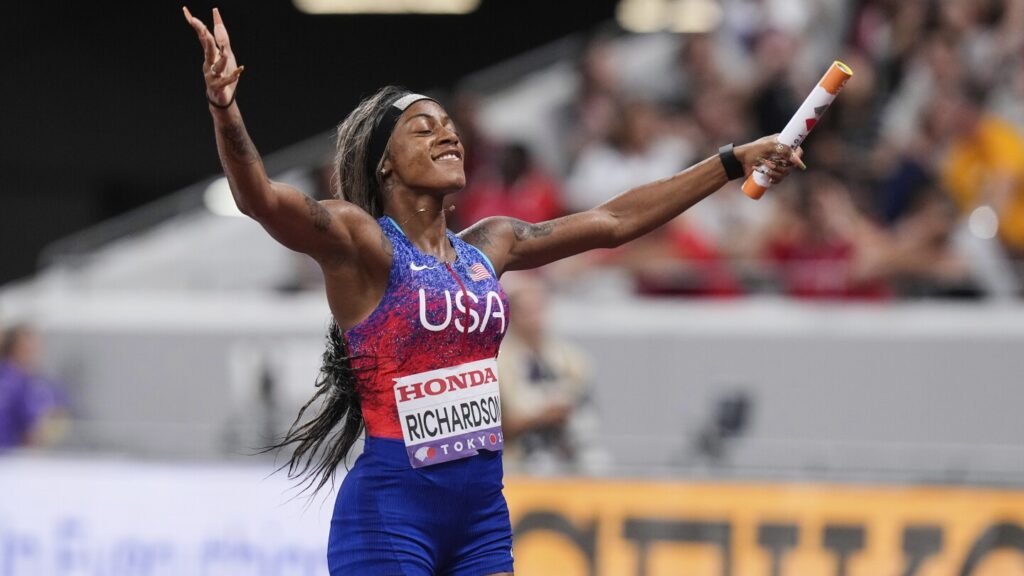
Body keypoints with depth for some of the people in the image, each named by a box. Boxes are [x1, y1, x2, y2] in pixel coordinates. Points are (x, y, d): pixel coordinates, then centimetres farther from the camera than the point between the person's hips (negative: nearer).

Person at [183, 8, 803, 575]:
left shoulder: (488, 245, 11)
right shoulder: (361, 243, -8)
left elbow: (613, 221, 21)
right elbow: (262, 199, -27)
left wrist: (733, 162, 24)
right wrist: (225, 109, -46)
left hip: (482, 509, 7)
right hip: (391, 510, -7)